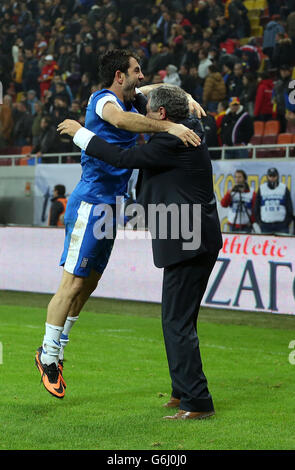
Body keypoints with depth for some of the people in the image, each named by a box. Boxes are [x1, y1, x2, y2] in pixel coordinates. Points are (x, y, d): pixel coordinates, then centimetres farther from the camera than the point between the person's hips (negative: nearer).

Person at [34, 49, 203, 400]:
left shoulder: (128, 99, 13)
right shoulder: (105, 100, -14)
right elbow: (121, 120, -37)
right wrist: (169, 127, -44)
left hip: (110, 205, 9)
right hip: (91, 202, -9)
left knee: (90, 282, 13)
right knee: (73, 283, -7)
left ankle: (57, 348, 23)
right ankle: (48, 355, 1)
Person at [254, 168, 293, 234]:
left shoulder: (284, 188, 3)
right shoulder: (261, 189, 7)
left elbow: (289, 206, 5)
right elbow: (256, 207, 11)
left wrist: (287, 222, -2)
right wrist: (259, 222, 3)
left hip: (281, 224, -1)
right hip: (265, 225, 1)